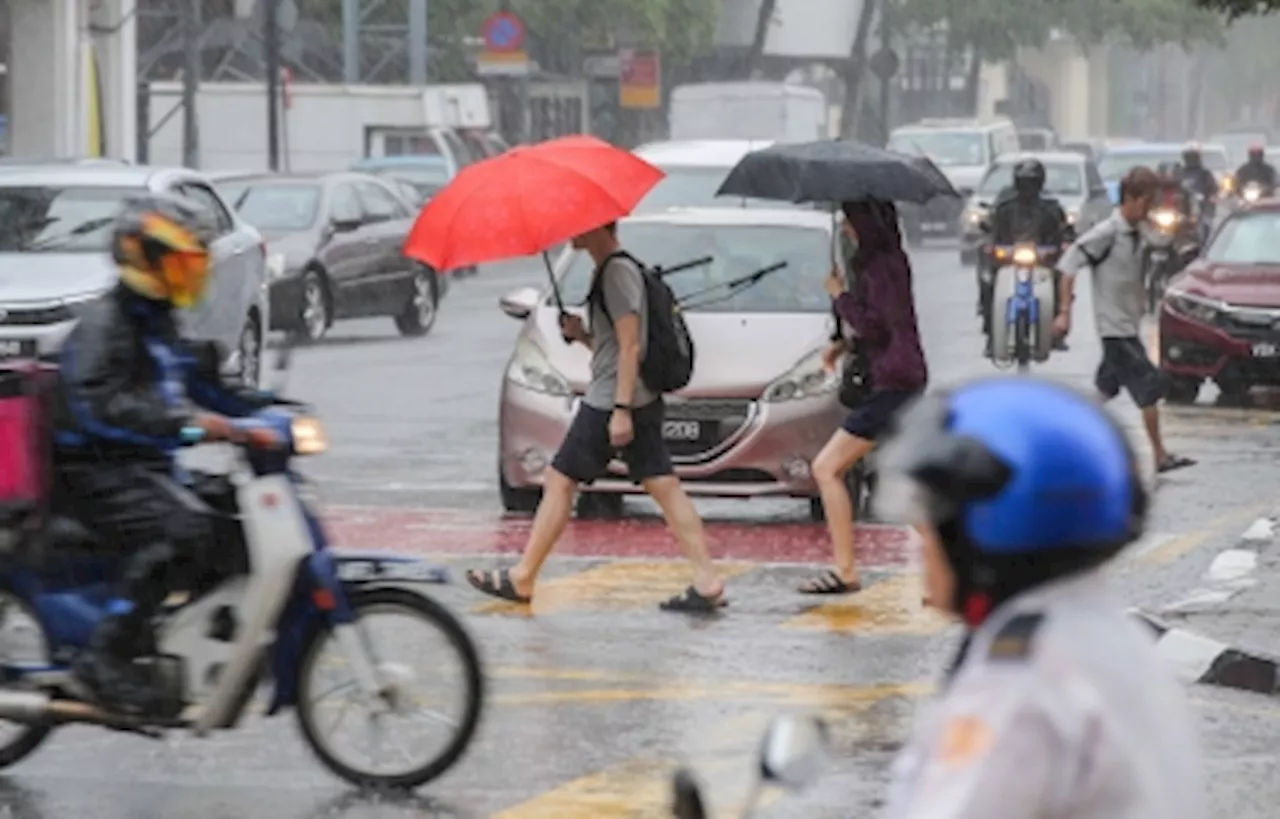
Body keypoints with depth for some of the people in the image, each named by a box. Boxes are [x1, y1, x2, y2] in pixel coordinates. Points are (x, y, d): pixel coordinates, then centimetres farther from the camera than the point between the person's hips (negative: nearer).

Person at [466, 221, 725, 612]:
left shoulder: (617, 272, -13)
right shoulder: (611, 270, 18)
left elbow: (630, 345, -19)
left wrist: (621, 409, -22)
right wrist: (581, 334, 6)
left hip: (610, 401, -10)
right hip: (642, 401, 10)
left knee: (559, 480, -1)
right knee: (664, 487, 2)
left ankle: (521, 579, 6)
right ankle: (707, 581, -5)